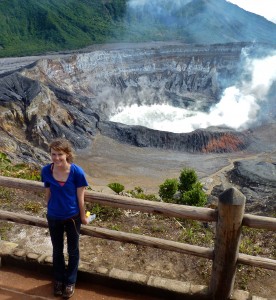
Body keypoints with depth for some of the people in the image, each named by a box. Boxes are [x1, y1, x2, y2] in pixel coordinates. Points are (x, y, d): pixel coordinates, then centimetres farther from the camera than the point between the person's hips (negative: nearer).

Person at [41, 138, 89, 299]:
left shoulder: (77, 172, -23)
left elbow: (80, 198, -12)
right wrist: (51, 211, 12)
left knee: (73, 250, 17)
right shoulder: (46, 171, -14)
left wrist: (83, 217, -3)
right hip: (54, 217, 2)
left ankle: (70, 282, 39)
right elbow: (48, 193, 1)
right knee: (57, 250, 21)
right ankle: (59, 279, 45)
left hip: (72, 217, -2)